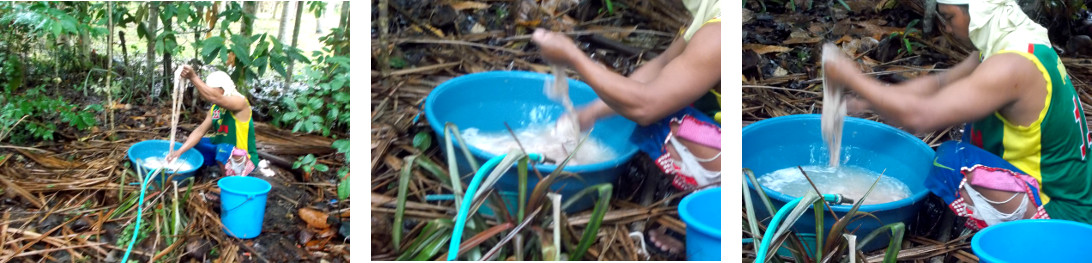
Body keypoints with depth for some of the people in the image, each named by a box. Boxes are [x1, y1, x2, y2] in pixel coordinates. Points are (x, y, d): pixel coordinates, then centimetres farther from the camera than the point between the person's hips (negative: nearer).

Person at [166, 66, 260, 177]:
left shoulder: (239, 101, -18)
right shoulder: (215, 108, 5)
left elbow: (214, 97, -36)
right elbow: (200, 130, -2)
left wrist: (193, 77, -41)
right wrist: (180, 151, -14)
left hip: (242, 159, -8)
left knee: (224, 150, -38)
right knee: (192, 144, 11)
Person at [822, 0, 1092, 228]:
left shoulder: (1011, 66, -24)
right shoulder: (1019, 43, 5)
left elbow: (919, 116, -27)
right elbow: (939, 84, 14)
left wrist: (853, 79, -16)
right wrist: (864, 101, 6)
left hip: (1061, 215, -10)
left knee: (951, 162, -22)